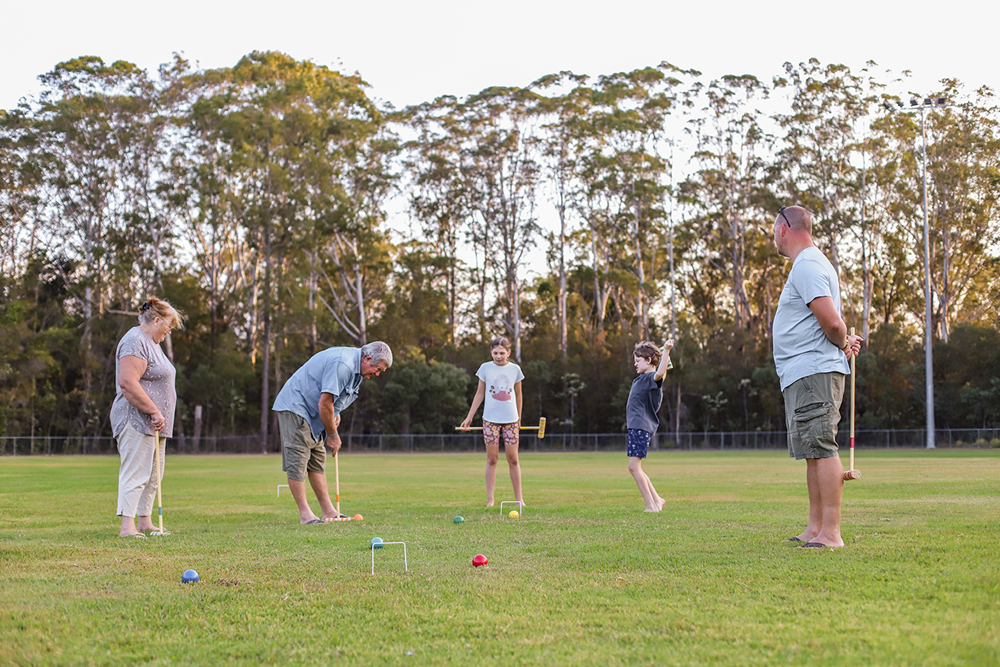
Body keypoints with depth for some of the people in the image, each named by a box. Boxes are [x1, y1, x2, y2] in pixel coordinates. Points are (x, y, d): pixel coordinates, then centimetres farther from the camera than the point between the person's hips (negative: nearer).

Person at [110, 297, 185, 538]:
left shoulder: (150, 342, 21)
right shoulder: (135, 341, -13)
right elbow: (128, 383, -24)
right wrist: (154, 411, -22)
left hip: (152, 424, 11)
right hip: (136, 421, -11)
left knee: (153, 475, 12)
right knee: (135, 473, -12)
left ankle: (145, 523, 17)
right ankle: (127, 527, -13)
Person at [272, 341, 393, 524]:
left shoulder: (354, 365, 7)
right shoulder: (342, 365, -27)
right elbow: (324, 404, -25)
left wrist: (335, 412, 9)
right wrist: (332, 435, -14)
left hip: (310, 412, 11)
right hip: (294, 408, -11)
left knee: (317, 462, 9)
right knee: (297, 461, -10)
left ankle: (328, 511, 11)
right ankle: (305, 514, -9)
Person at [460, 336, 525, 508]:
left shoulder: (515, 369, 5)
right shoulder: (485, 368, 2)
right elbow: (480, 393, 9)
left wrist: (519, 418, 18)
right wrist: (469, 417, 7)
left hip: (511, 419, 1)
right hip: (490, 419, -1)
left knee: (513, 459, 0)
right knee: (492, 458, 0)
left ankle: (519, 498, 7)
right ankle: (490, 499, 2)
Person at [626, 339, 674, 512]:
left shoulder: (652, 378, -13)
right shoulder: (642, 377, 17)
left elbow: (660, 373, -38)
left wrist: (666, 350, -45)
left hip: (642, 427, -10)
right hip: (636, 427, 10)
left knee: (634, 467, -13)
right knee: (635, 468, 12)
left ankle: (651, 506, -11)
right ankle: (657, 500, 18)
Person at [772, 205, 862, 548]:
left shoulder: (807, 266, -12)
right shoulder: (812, 263, 23)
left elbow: (832, 321, -21)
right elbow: (832, 323, 29)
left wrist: (843, 343, -2)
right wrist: (846, 341, 11)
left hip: (813, 373, -11)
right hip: (803, 376, 11)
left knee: (822, 449, -13)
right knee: (814, 452, 12)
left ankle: (831, 533, -15)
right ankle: (815, 528, 17)